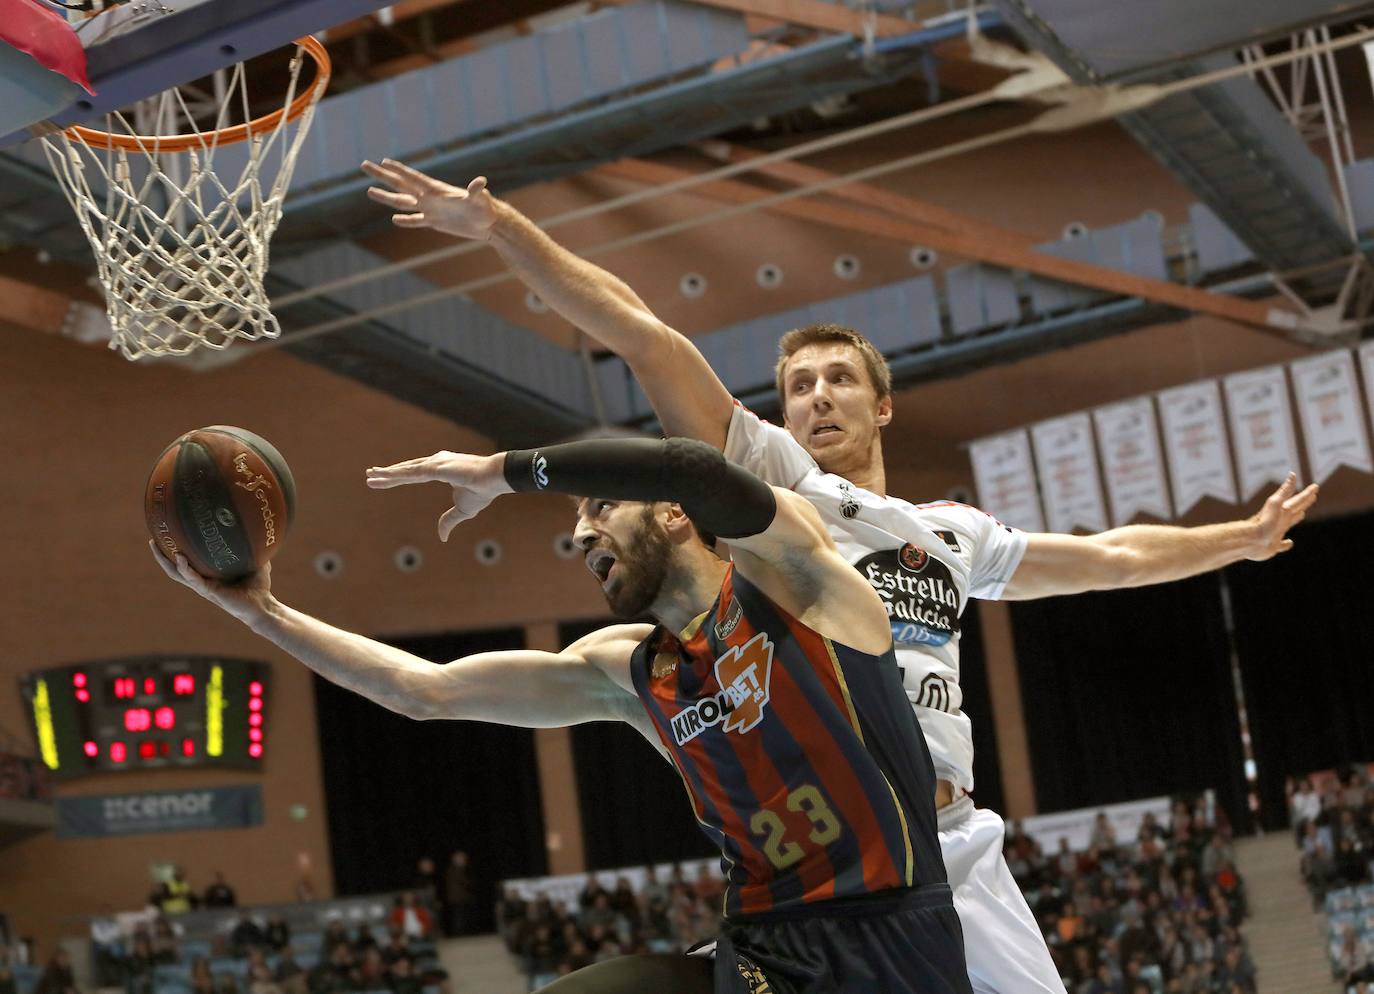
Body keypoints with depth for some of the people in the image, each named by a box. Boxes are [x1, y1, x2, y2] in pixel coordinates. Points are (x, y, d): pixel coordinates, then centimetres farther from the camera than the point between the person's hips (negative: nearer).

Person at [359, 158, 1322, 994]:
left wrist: (1243, 539, 47)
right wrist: (498, 225, -3)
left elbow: (1107, 556, 38)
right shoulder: (773, 480, 10)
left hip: (958, 842, 6)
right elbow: (644, 337, 2)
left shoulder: (954, 532, 25)